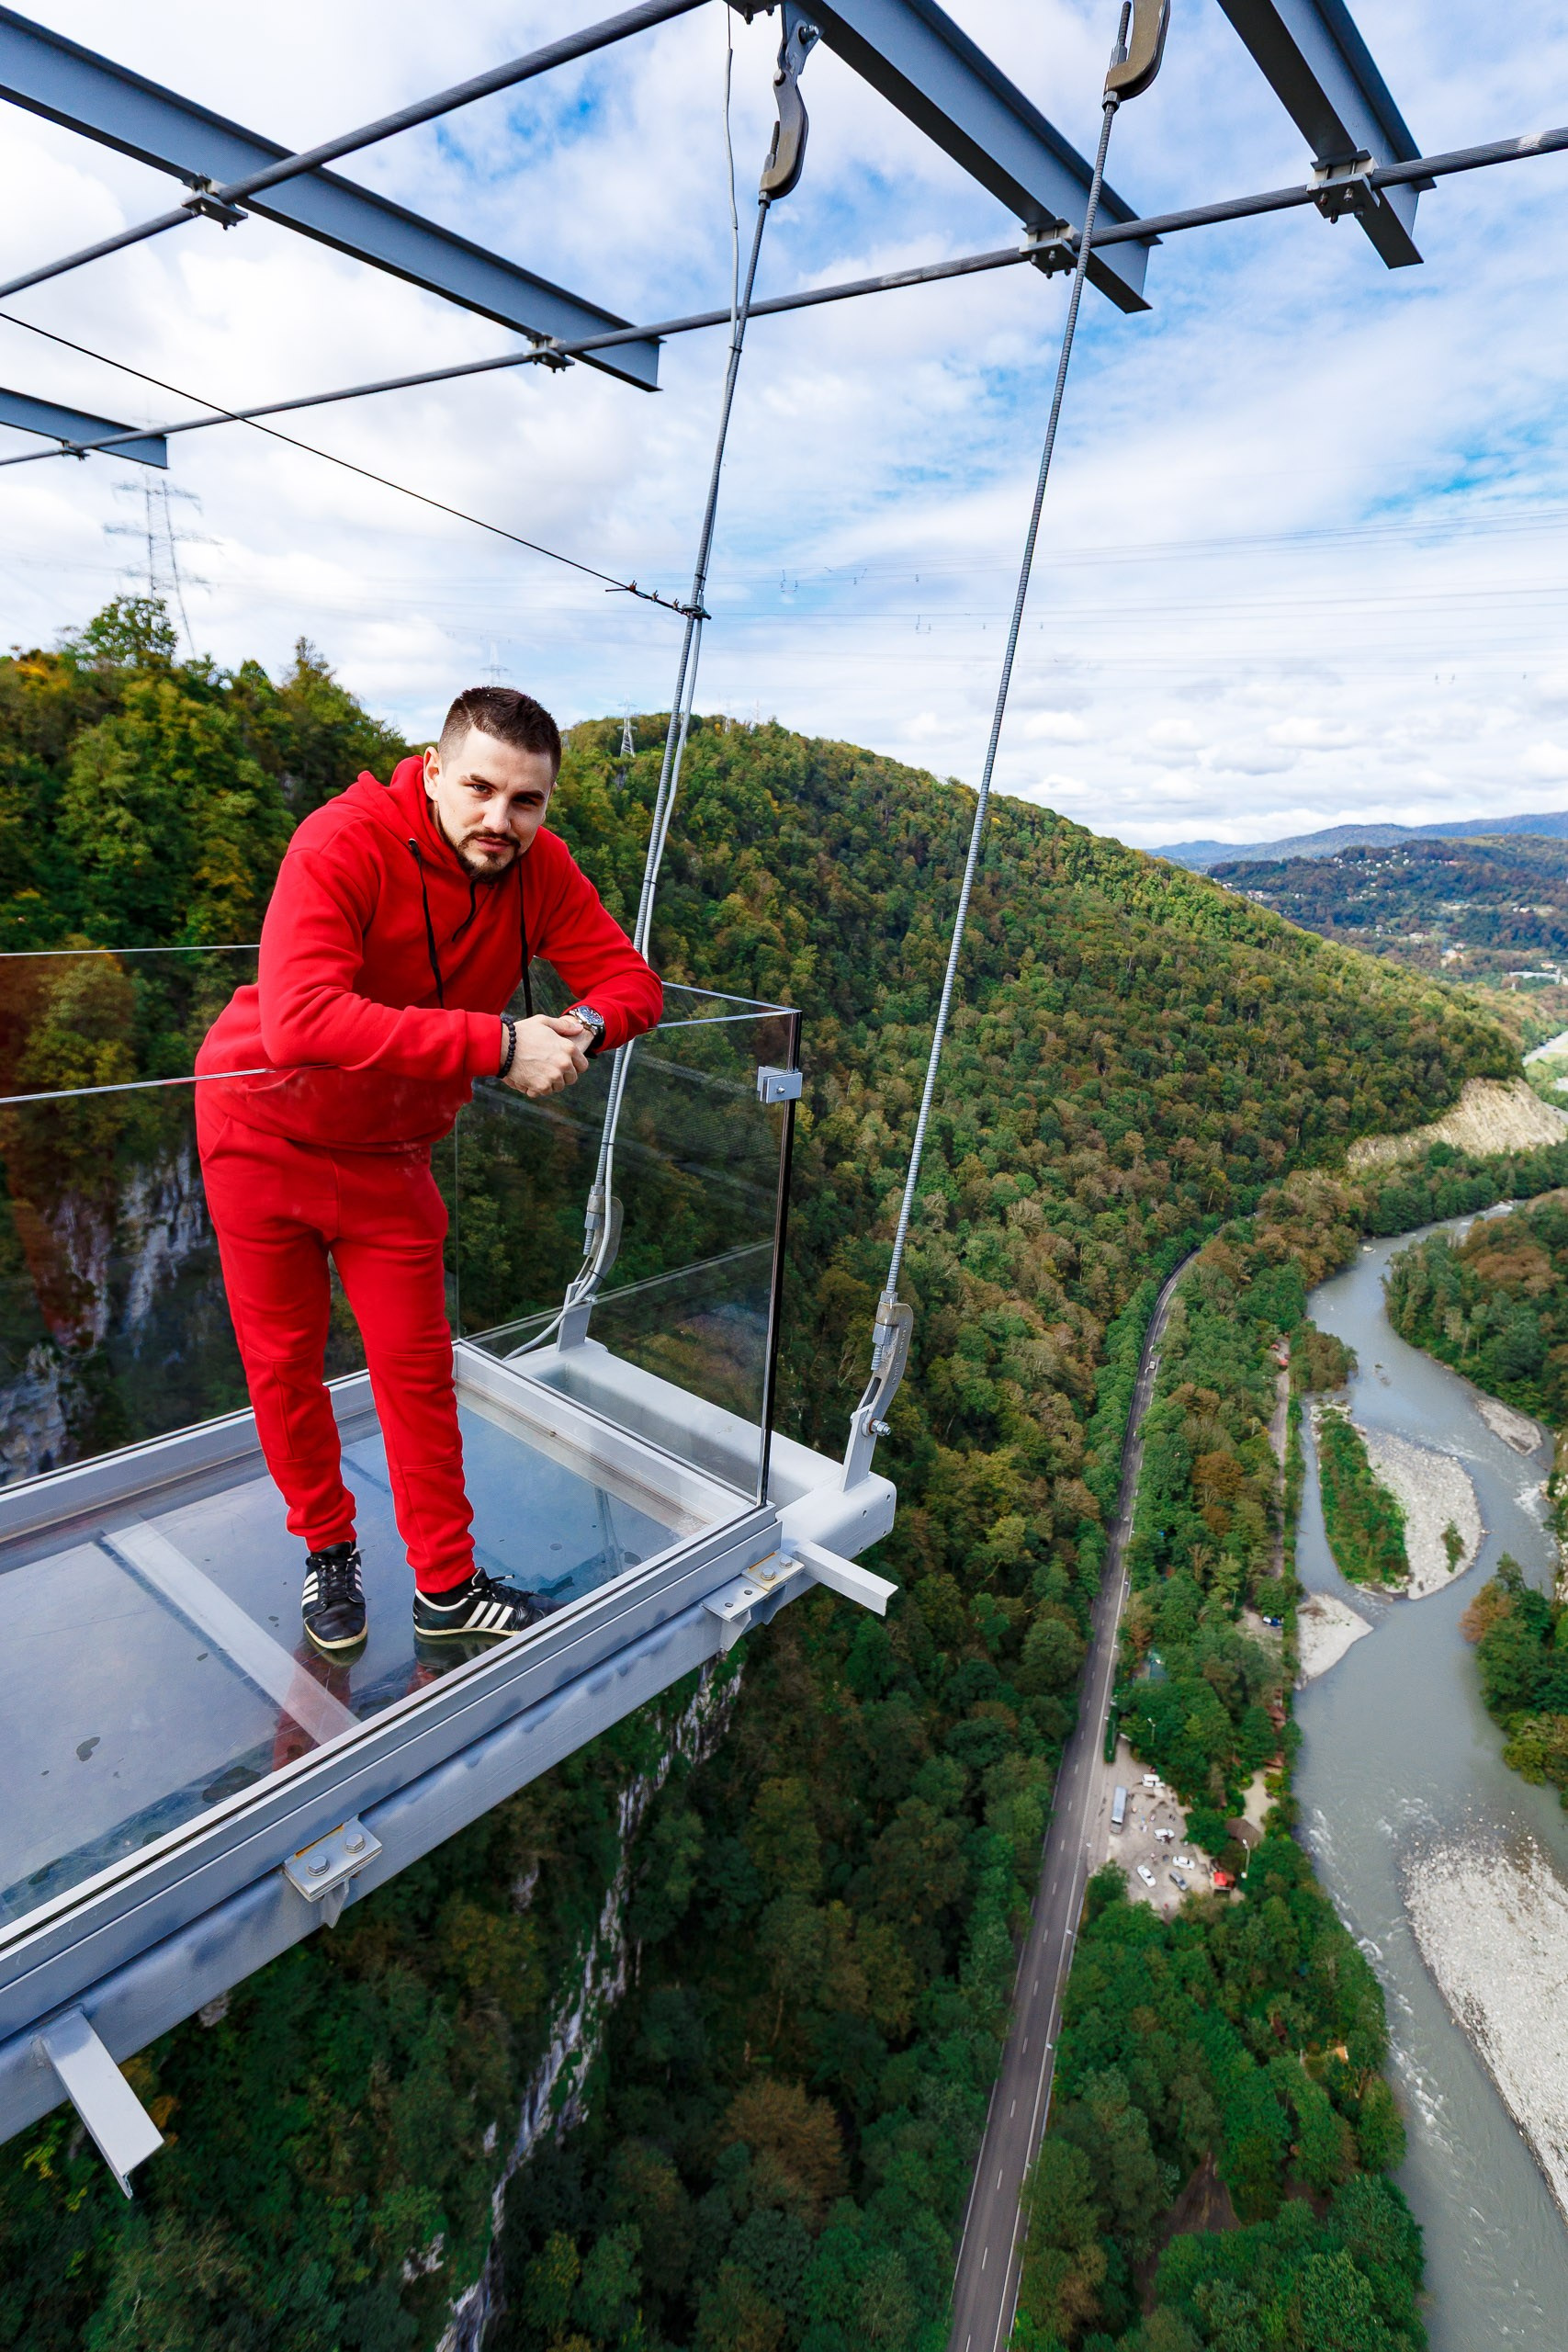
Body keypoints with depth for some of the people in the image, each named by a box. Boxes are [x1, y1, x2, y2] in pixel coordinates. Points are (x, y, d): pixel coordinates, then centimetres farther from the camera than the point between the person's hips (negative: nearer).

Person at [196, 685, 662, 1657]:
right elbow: (299, 1022, -42)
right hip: (266, 1132, -3)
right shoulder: (343, 843, -28)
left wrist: (586, 1023, -34)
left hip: (390, 1151, 3)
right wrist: (497, 1044, -44)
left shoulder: (539, 866, -12)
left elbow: (632, 979, -9)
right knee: (285, 1363, 10)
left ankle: (448, 1587, 21)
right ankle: (328, 1549, 34)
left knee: (418, 1369, 6)